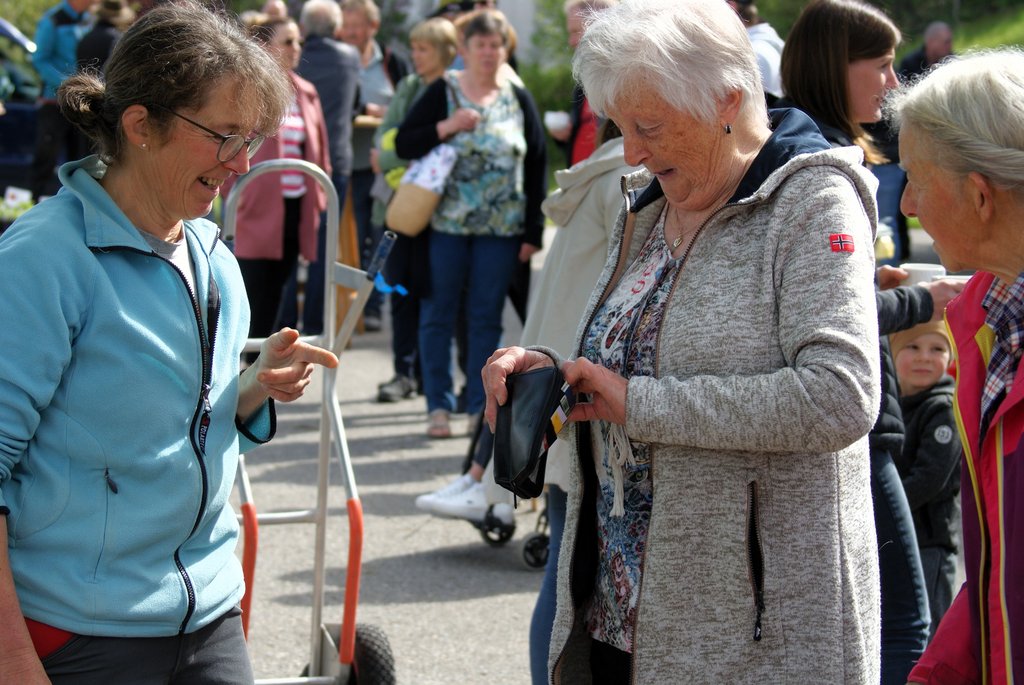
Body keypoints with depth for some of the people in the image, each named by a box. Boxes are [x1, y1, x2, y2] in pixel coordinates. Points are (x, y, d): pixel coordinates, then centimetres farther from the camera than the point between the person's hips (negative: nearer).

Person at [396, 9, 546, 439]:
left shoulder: (519, 100, 7)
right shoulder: (442, 93, 2)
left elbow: (537, 166, 7)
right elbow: (403, 144, -3)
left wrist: (533, 232, 2)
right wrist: (445, 128, -18)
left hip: (501, 229, 1)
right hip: (445, 225, -1)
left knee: (486, 318, 6)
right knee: (439, 314, 3)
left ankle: (479, 408, 13)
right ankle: (439, 406, 11)